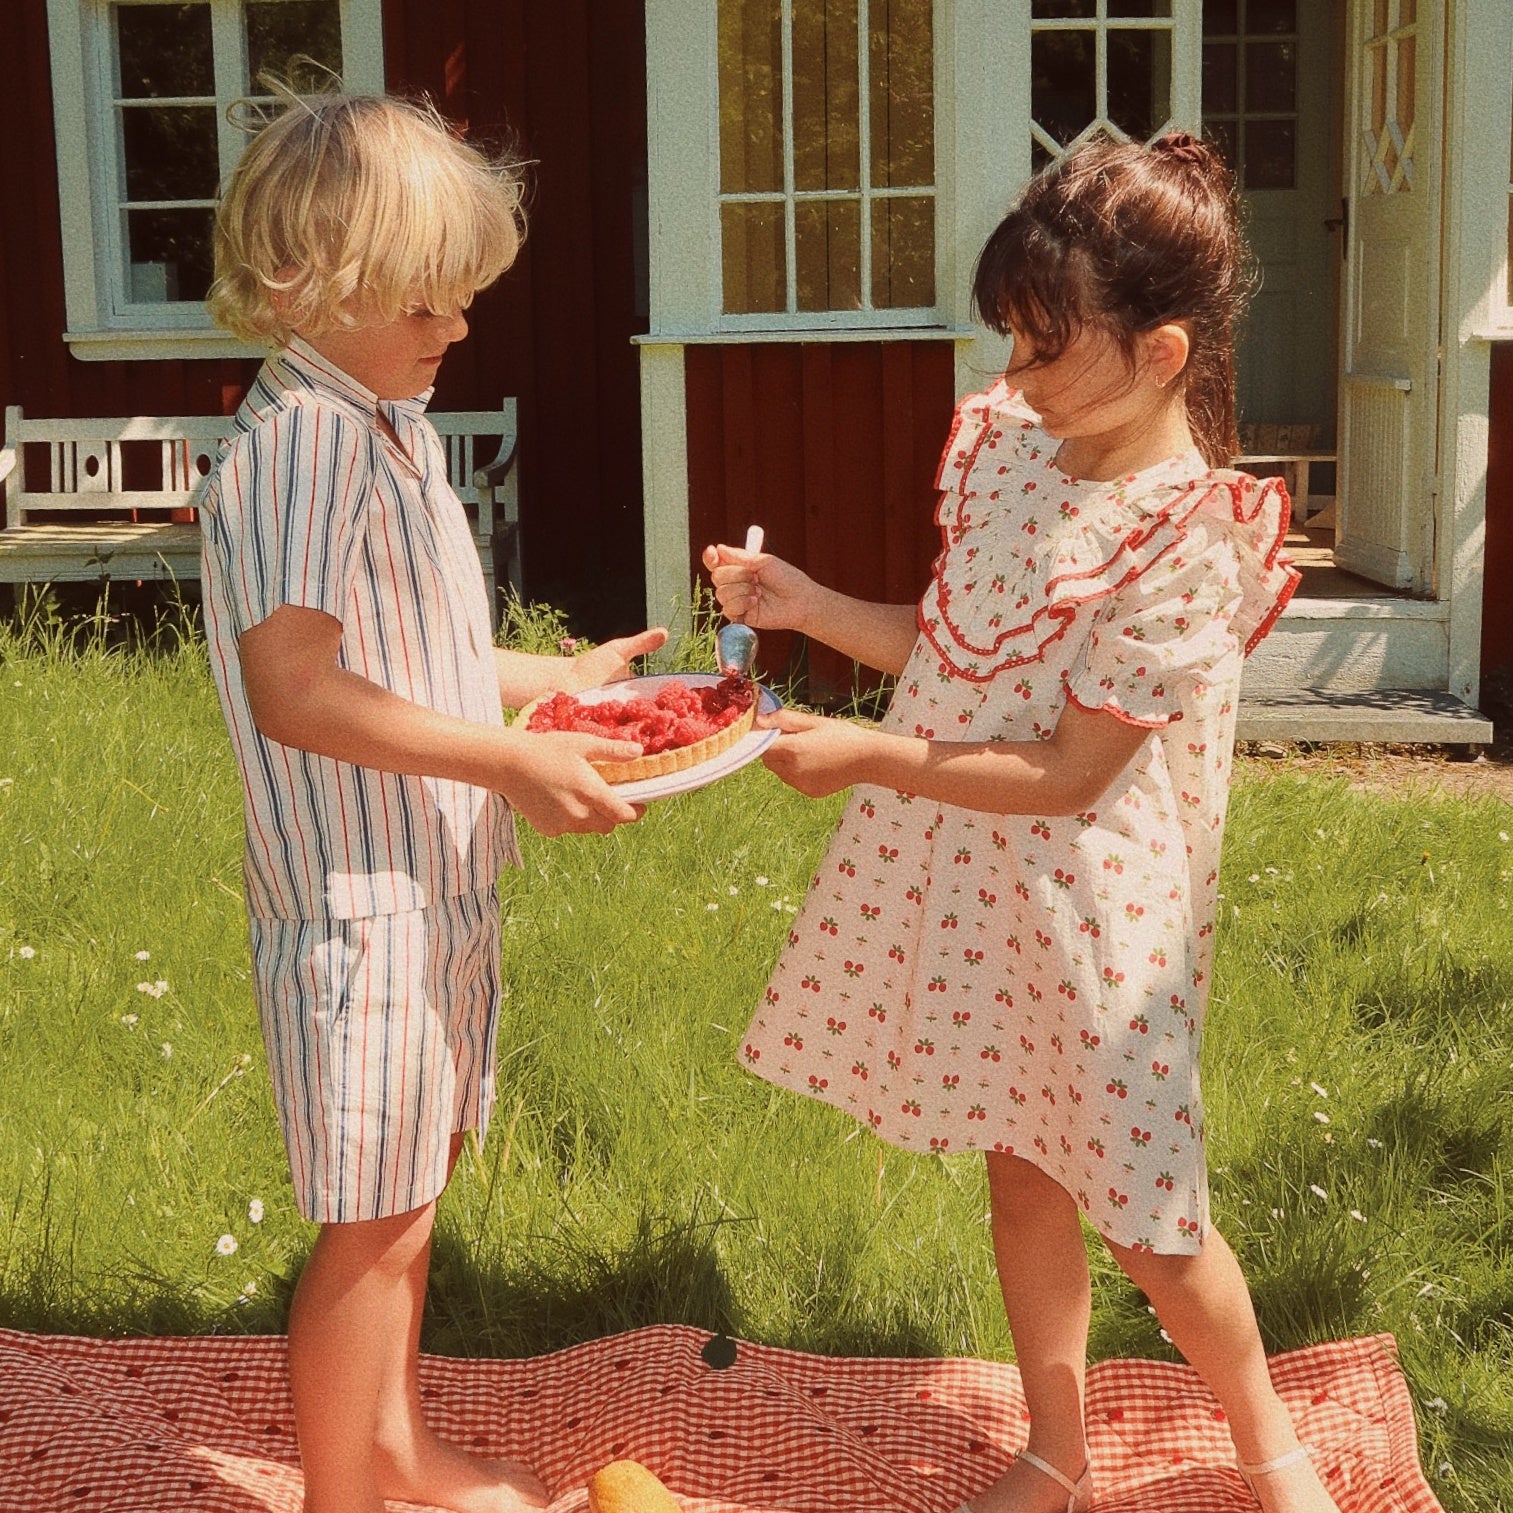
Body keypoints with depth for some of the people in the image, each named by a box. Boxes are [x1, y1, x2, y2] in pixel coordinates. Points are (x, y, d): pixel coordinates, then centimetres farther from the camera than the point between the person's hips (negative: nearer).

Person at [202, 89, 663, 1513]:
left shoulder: (387, 425, 12)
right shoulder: (301, 442, -20)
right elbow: (296, 690, -28)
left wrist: (558, 675, 17)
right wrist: (507, 760, -26)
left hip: (432, 881, 10)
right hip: (357, 898, -10)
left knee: (408, 1183, 22)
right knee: (372, 1220, 2)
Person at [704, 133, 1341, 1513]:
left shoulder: (1187, 544, -22)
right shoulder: (1009, 442, -1)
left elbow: (1067, 774, -21)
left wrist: (867, 756, -21)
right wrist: (807, 604, 0)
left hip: (1092, 909, -6)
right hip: (966, 882, 6)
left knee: (1144, 1214, 6)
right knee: (1020, 1173, 18)